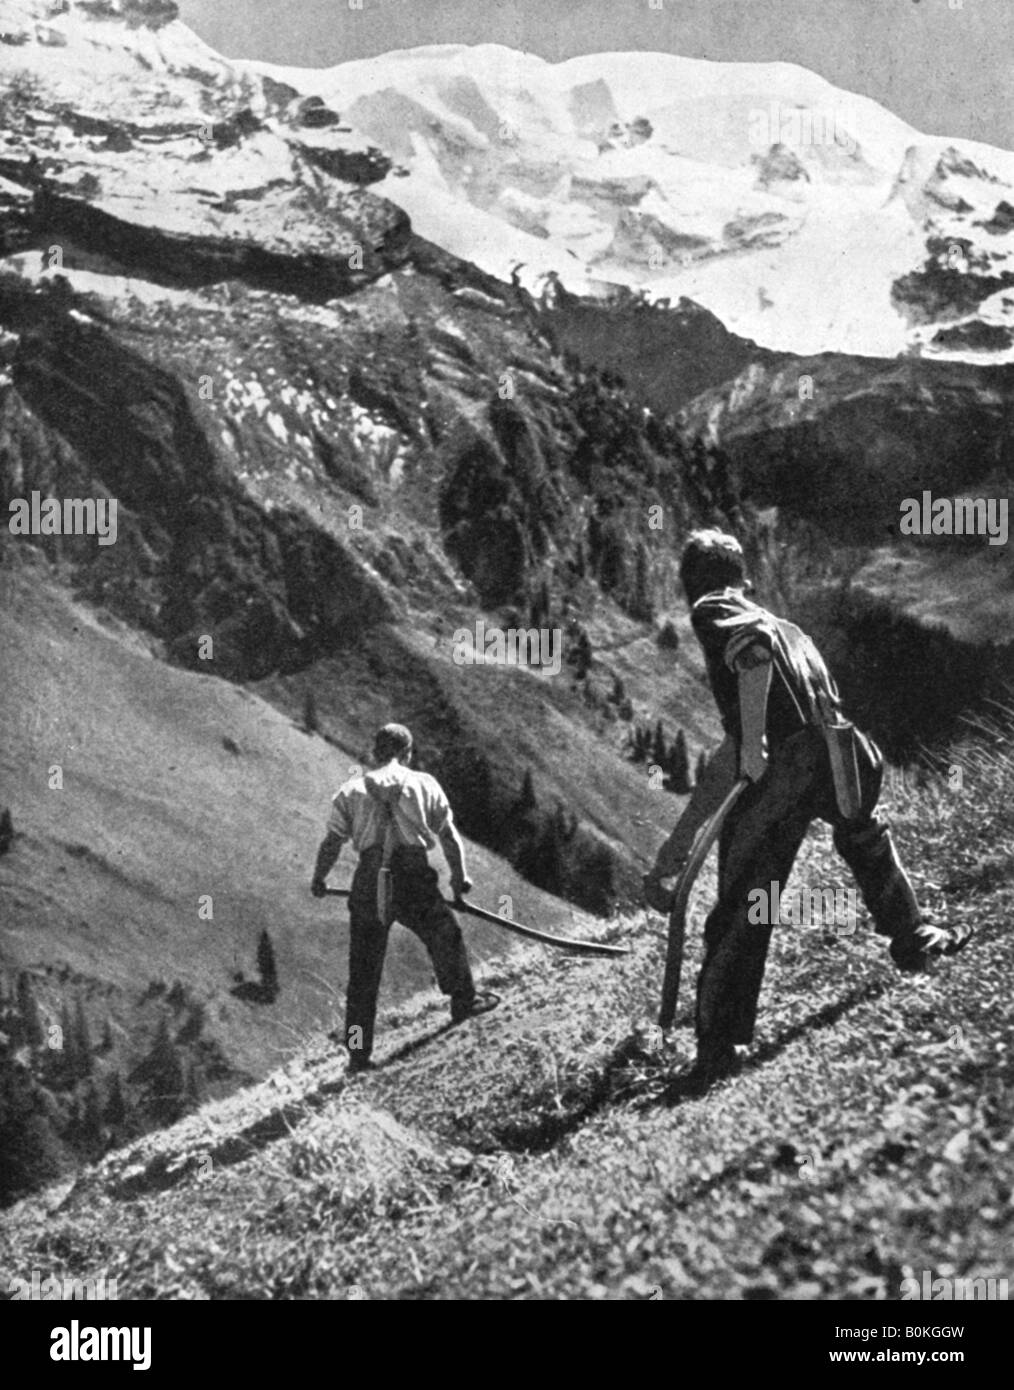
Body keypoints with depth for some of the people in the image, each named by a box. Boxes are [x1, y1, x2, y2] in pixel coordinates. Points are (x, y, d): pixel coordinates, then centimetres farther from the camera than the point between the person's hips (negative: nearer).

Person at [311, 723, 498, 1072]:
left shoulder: (352, 791, 9)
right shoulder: (424, 784, 9)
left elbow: (331, 842, 6)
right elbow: (449, 835, 12)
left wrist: (319, 879, 22)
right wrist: (459, 876, 25)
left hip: (369, 884, 2)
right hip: (414, 879, -1)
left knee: (363, 971, 8)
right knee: (445, 936, 25)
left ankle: (358, 1053, 9)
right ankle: (463, 1001, 40)